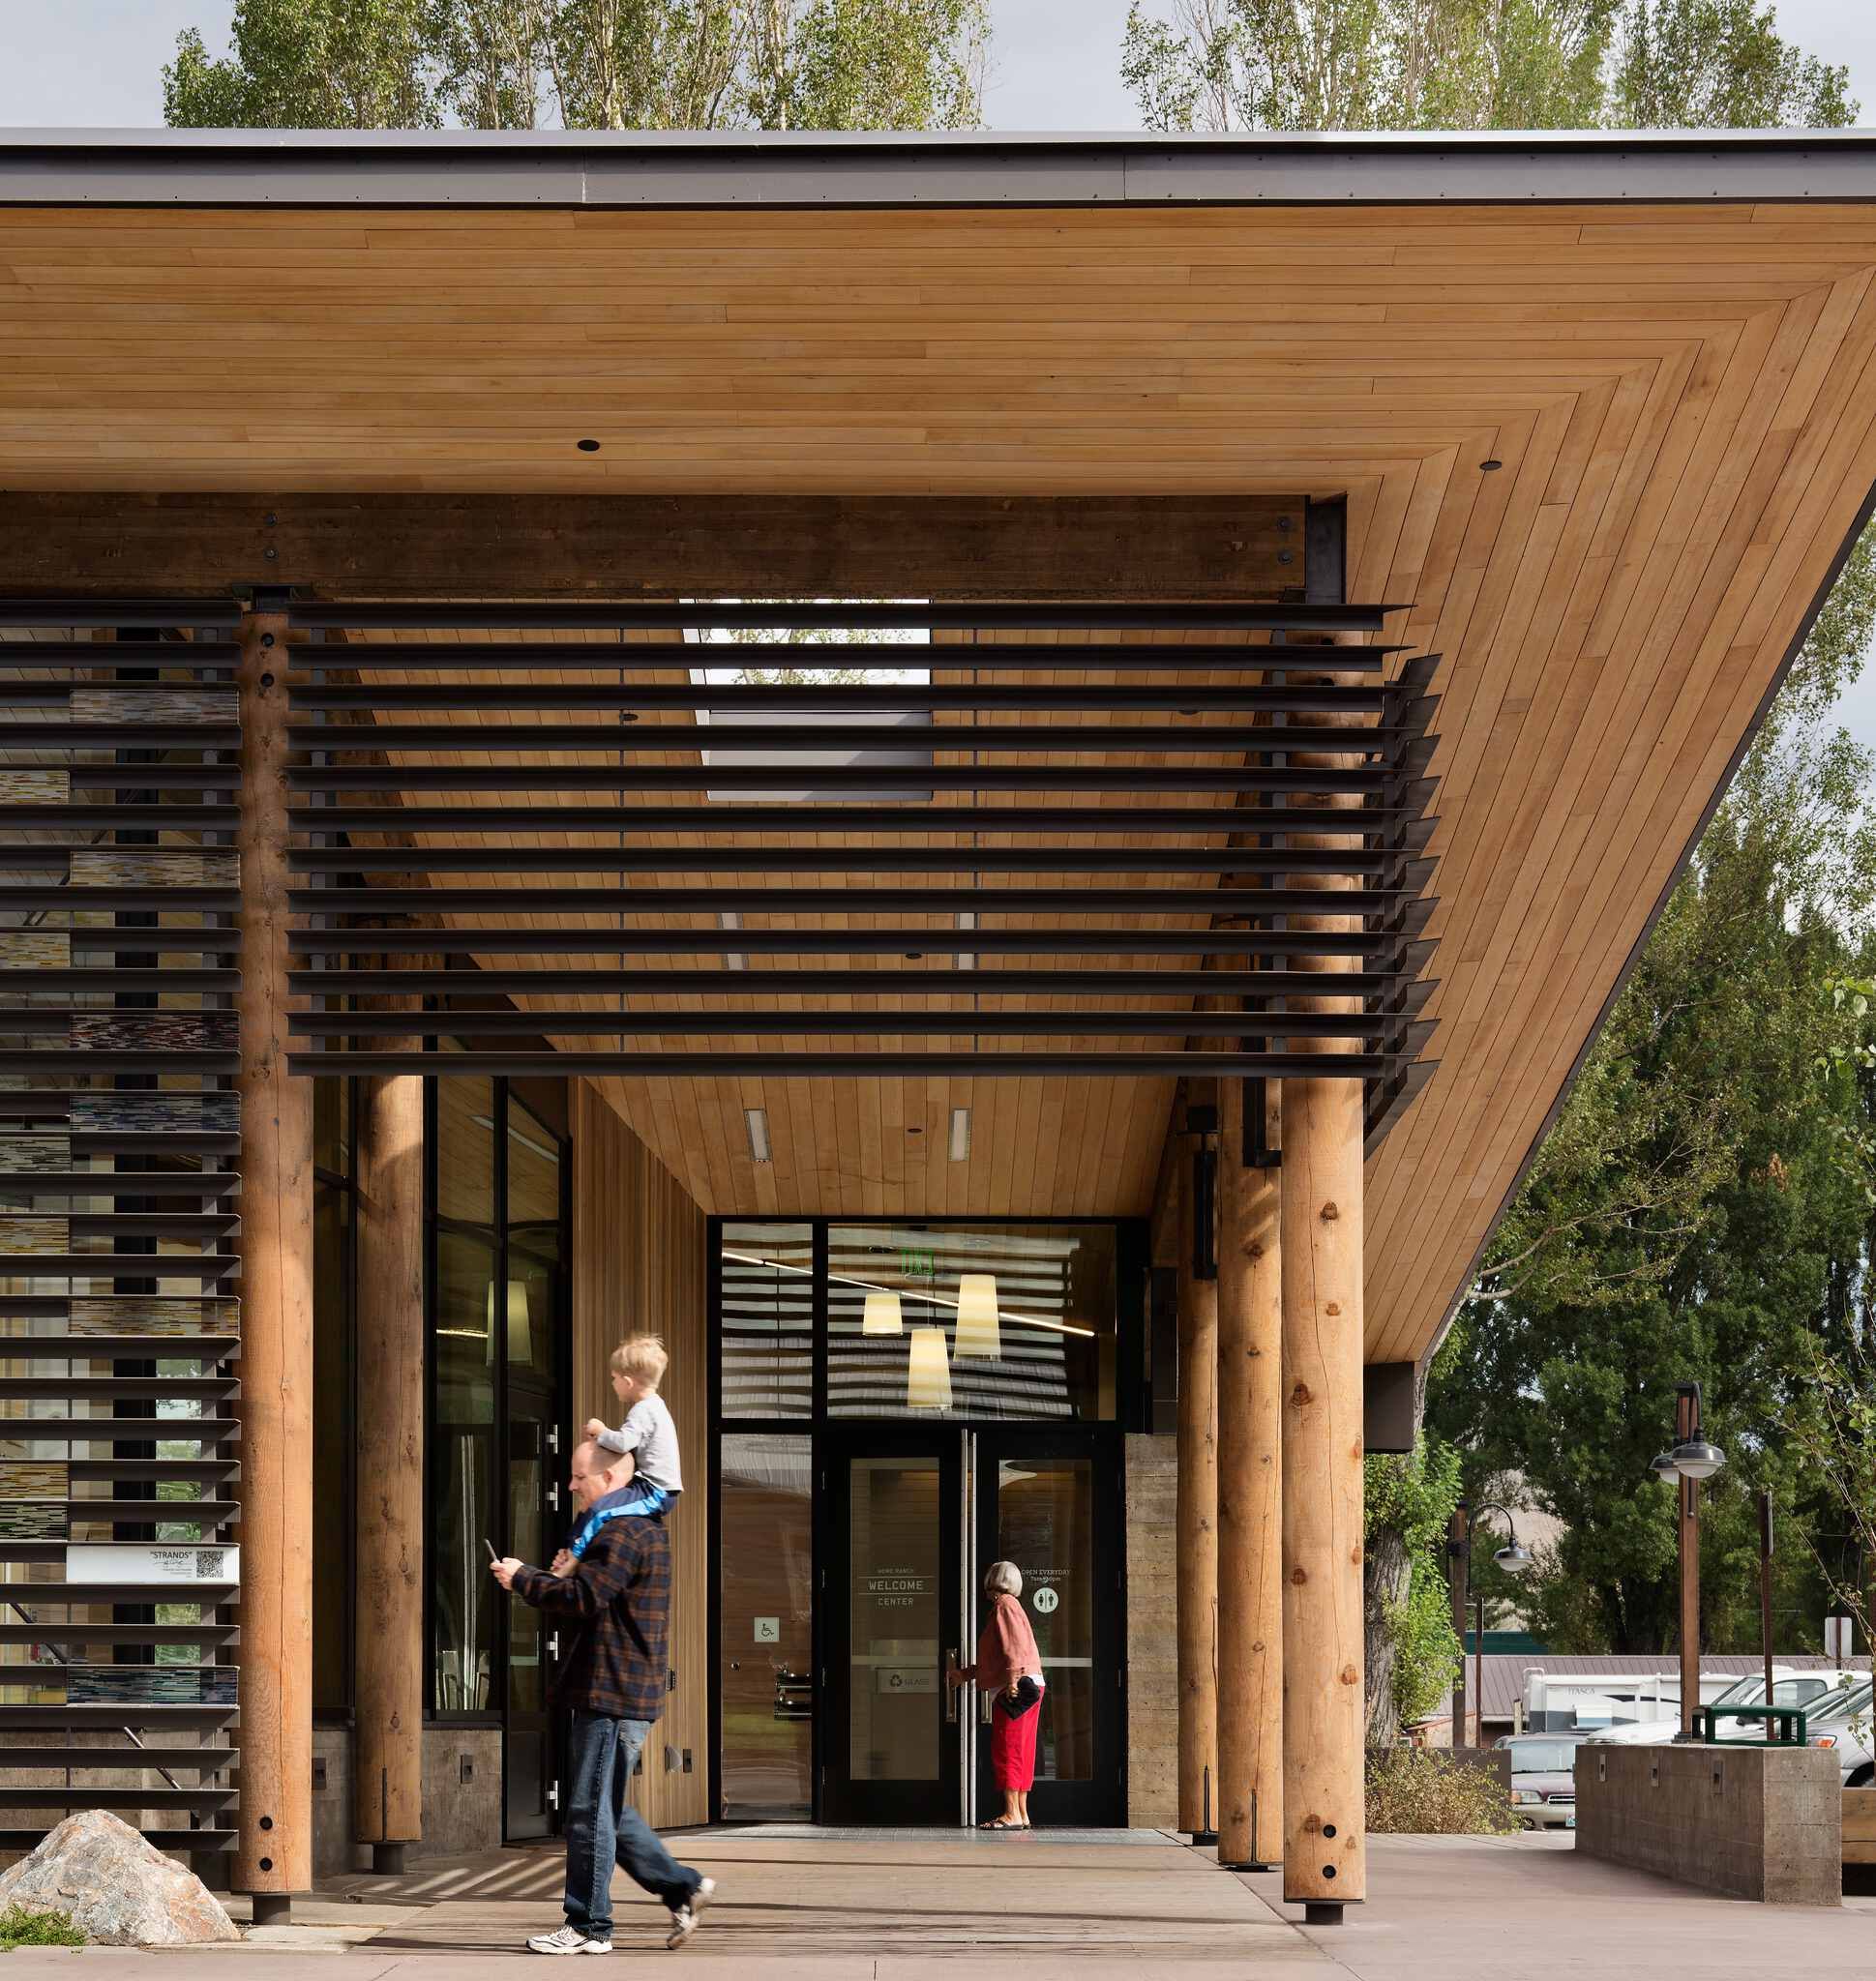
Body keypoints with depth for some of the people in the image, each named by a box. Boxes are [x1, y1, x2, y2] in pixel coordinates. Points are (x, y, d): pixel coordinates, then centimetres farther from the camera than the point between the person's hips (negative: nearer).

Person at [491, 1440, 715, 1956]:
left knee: (590, 1811, -5)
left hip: (613, 1694, -11)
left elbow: (582, 1598, -23)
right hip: (615, 1694, 11)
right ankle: (682, 1887, 16)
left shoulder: (623, 1534, -15)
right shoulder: (641, 1529, 20)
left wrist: (522, 1578, -10)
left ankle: (588, 1926, -1)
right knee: (604, 1808, 15)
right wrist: (534, 1578, 12)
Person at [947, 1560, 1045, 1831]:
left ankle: (1012, 1815, -16)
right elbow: (995, 1660, 32)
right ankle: (1022, 1815, 9)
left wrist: (1012, 1679, -27)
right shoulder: (1007, 1605, 26)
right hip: (1026, 1687, 10)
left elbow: (1014, 1646, -19)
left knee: (1007, 1750, -12)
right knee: (1019, 1753, 9)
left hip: (1017, 1688, -10)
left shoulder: (1004, 1604, -4)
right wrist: (964, 1674, 38)